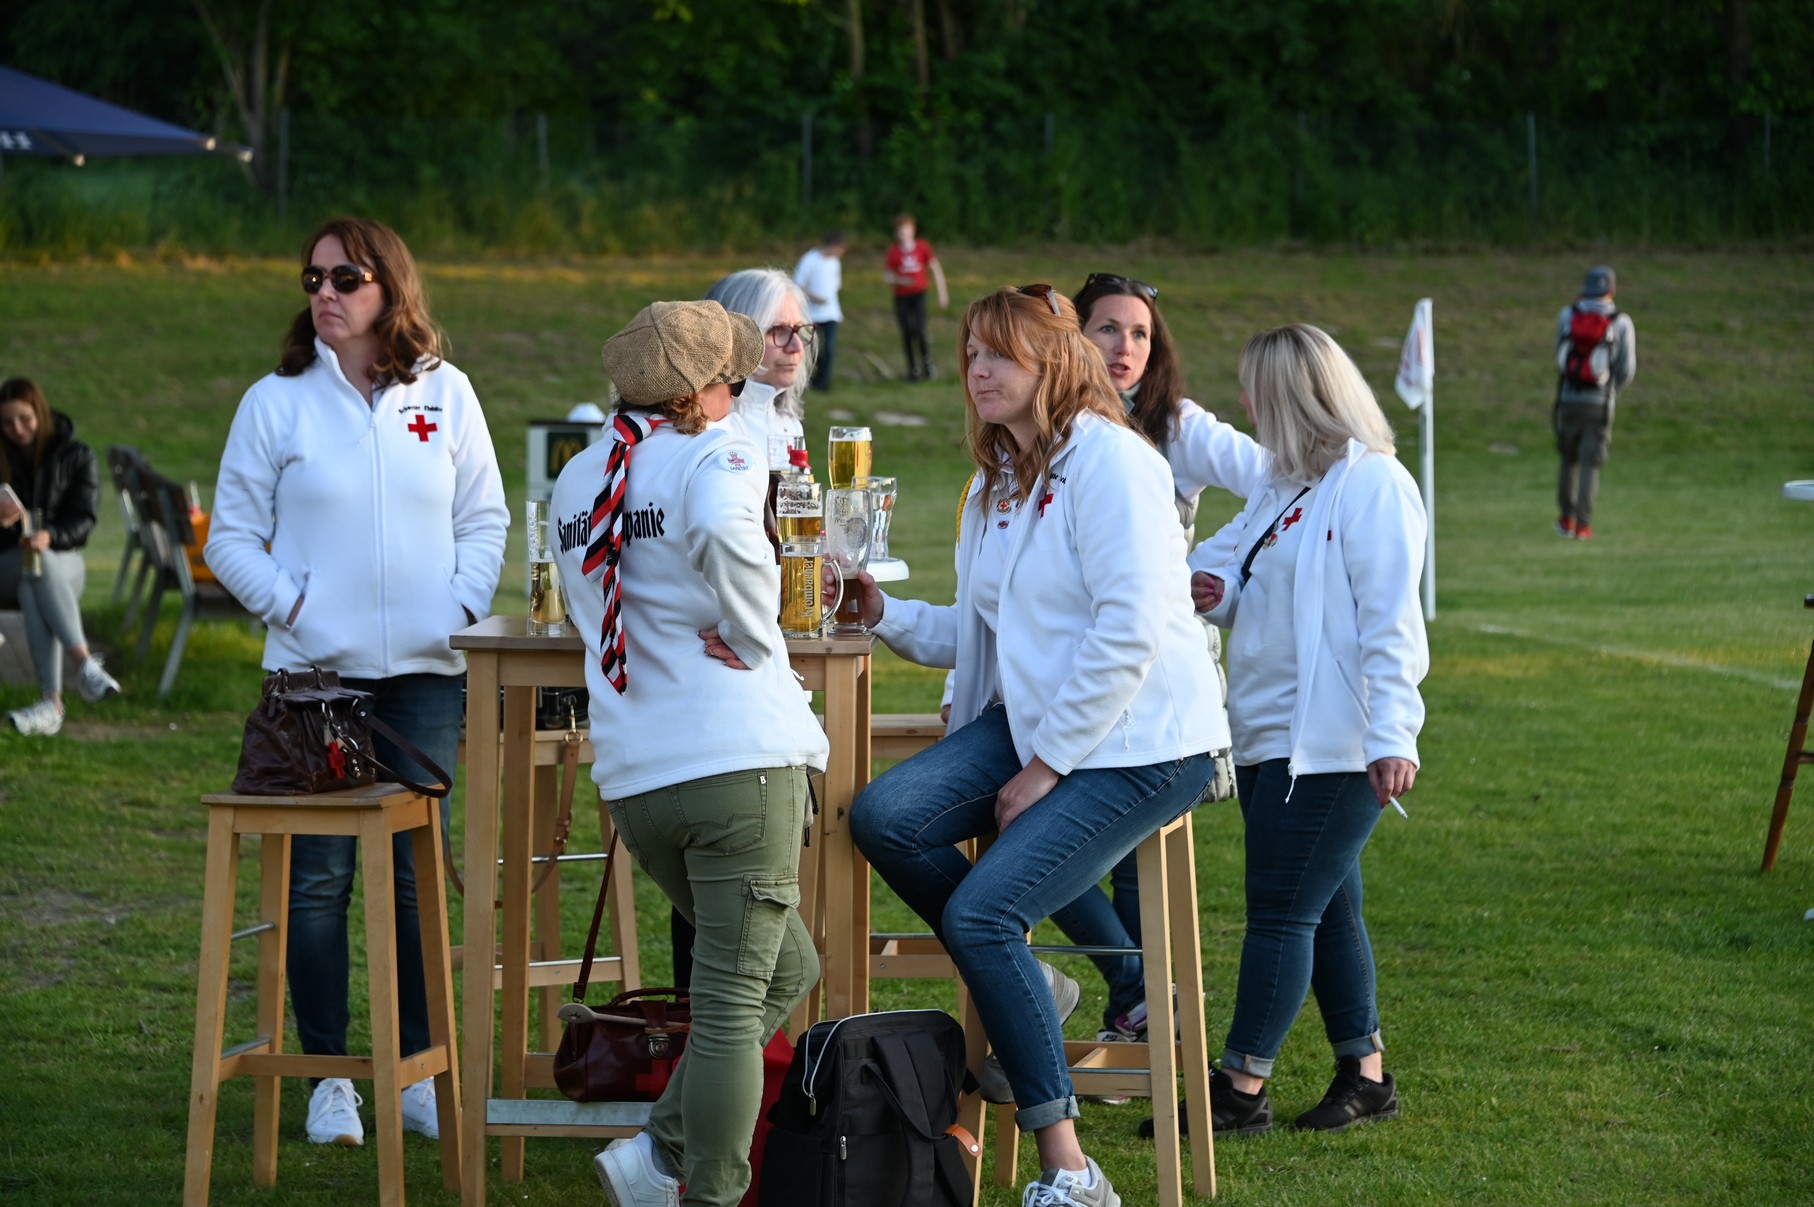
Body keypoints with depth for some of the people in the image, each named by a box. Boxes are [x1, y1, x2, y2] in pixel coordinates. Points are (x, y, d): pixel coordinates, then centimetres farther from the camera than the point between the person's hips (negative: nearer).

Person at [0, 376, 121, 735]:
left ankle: (51, 702, -52)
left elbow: (82, 521, -5)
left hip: (63, 560, 0)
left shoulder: (75, 456, 3)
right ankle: (84, 662, -54)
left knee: (32, 590, -38)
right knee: (35, 567, -38)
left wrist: (49, 536, -27)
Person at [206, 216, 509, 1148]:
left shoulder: (445, 395, 7)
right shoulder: (276, 402, 1)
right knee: (318, 877, -1)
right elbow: (231, 536, 3)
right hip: (315, 674, -1)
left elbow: (484, 518, 12)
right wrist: (288, 604, -10)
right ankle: (328, 1077, 7)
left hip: (425, 670, 2)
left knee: (419, 876, 5)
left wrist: (462, 605, -2)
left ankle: (417, 1071, 14)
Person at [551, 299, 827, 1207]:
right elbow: (724, 530, -27)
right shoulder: (712, 454, -4)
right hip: (739, 758, -7)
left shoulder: (575, 482, 18)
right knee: (734, 1003, -3)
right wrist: (752, 636, -13)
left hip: (632, 780, 7)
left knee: (785, 968, 21)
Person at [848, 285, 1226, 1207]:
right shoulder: (995, 483, 16)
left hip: (1137, 745, -8)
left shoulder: (1109, 461, -13)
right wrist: (884, 613, -2)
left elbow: (1131, 629, -20)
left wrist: (1046, 766, -18)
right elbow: (976, 635, 16)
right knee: (884, 818, -14)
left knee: (980, 911, -20)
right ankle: (1014, 983, 6)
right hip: (1030, 724, 8)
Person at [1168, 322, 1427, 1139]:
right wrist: (1211, 589, 3)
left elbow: (1388, 619, -19)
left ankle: (1241, 1089, -4)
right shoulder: (1286, 488, 16)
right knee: (1324, 913, 13)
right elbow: (1232, 561, 28)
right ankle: (1364, 1074, 21)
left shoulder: (1371, 485, -14)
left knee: (1283, 913, -7)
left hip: (1332, 745, -10)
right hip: (1271, 737, 10)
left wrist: (1391, 736, -25)